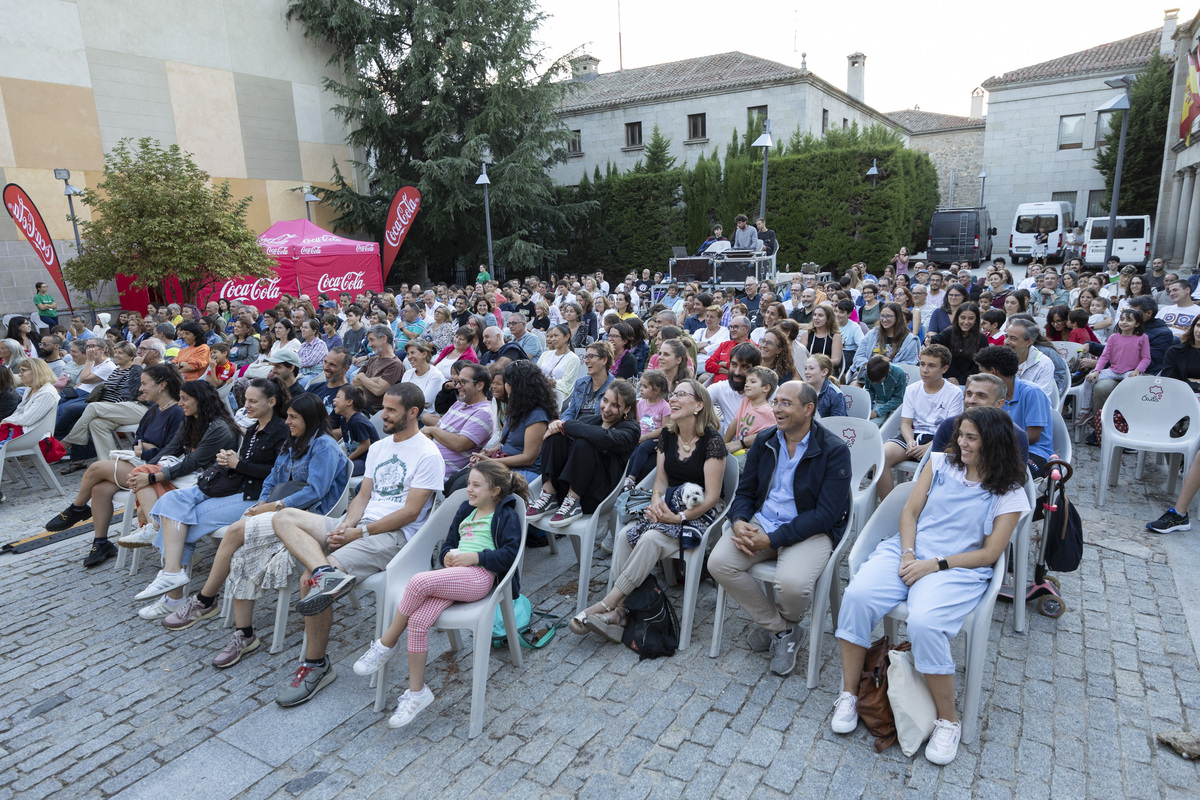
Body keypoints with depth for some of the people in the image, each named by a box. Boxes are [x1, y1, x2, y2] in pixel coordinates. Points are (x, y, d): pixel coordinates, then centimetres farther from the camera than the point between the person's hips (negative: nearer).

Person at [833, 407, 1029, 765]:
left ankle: (948, 720, -9)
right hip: (909, 551, 3)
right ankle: (849, 695, -10)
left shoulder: (1009, 493, 3)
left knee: (925, 623, -34)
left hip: (958, 568, -3)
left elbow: (989, 553, -2)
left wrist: (934, 565, -13)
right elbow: (910, 512, 10)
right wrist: (907, 554, -7)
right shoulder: (941, 462, 12)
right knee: (857, 595, -26)